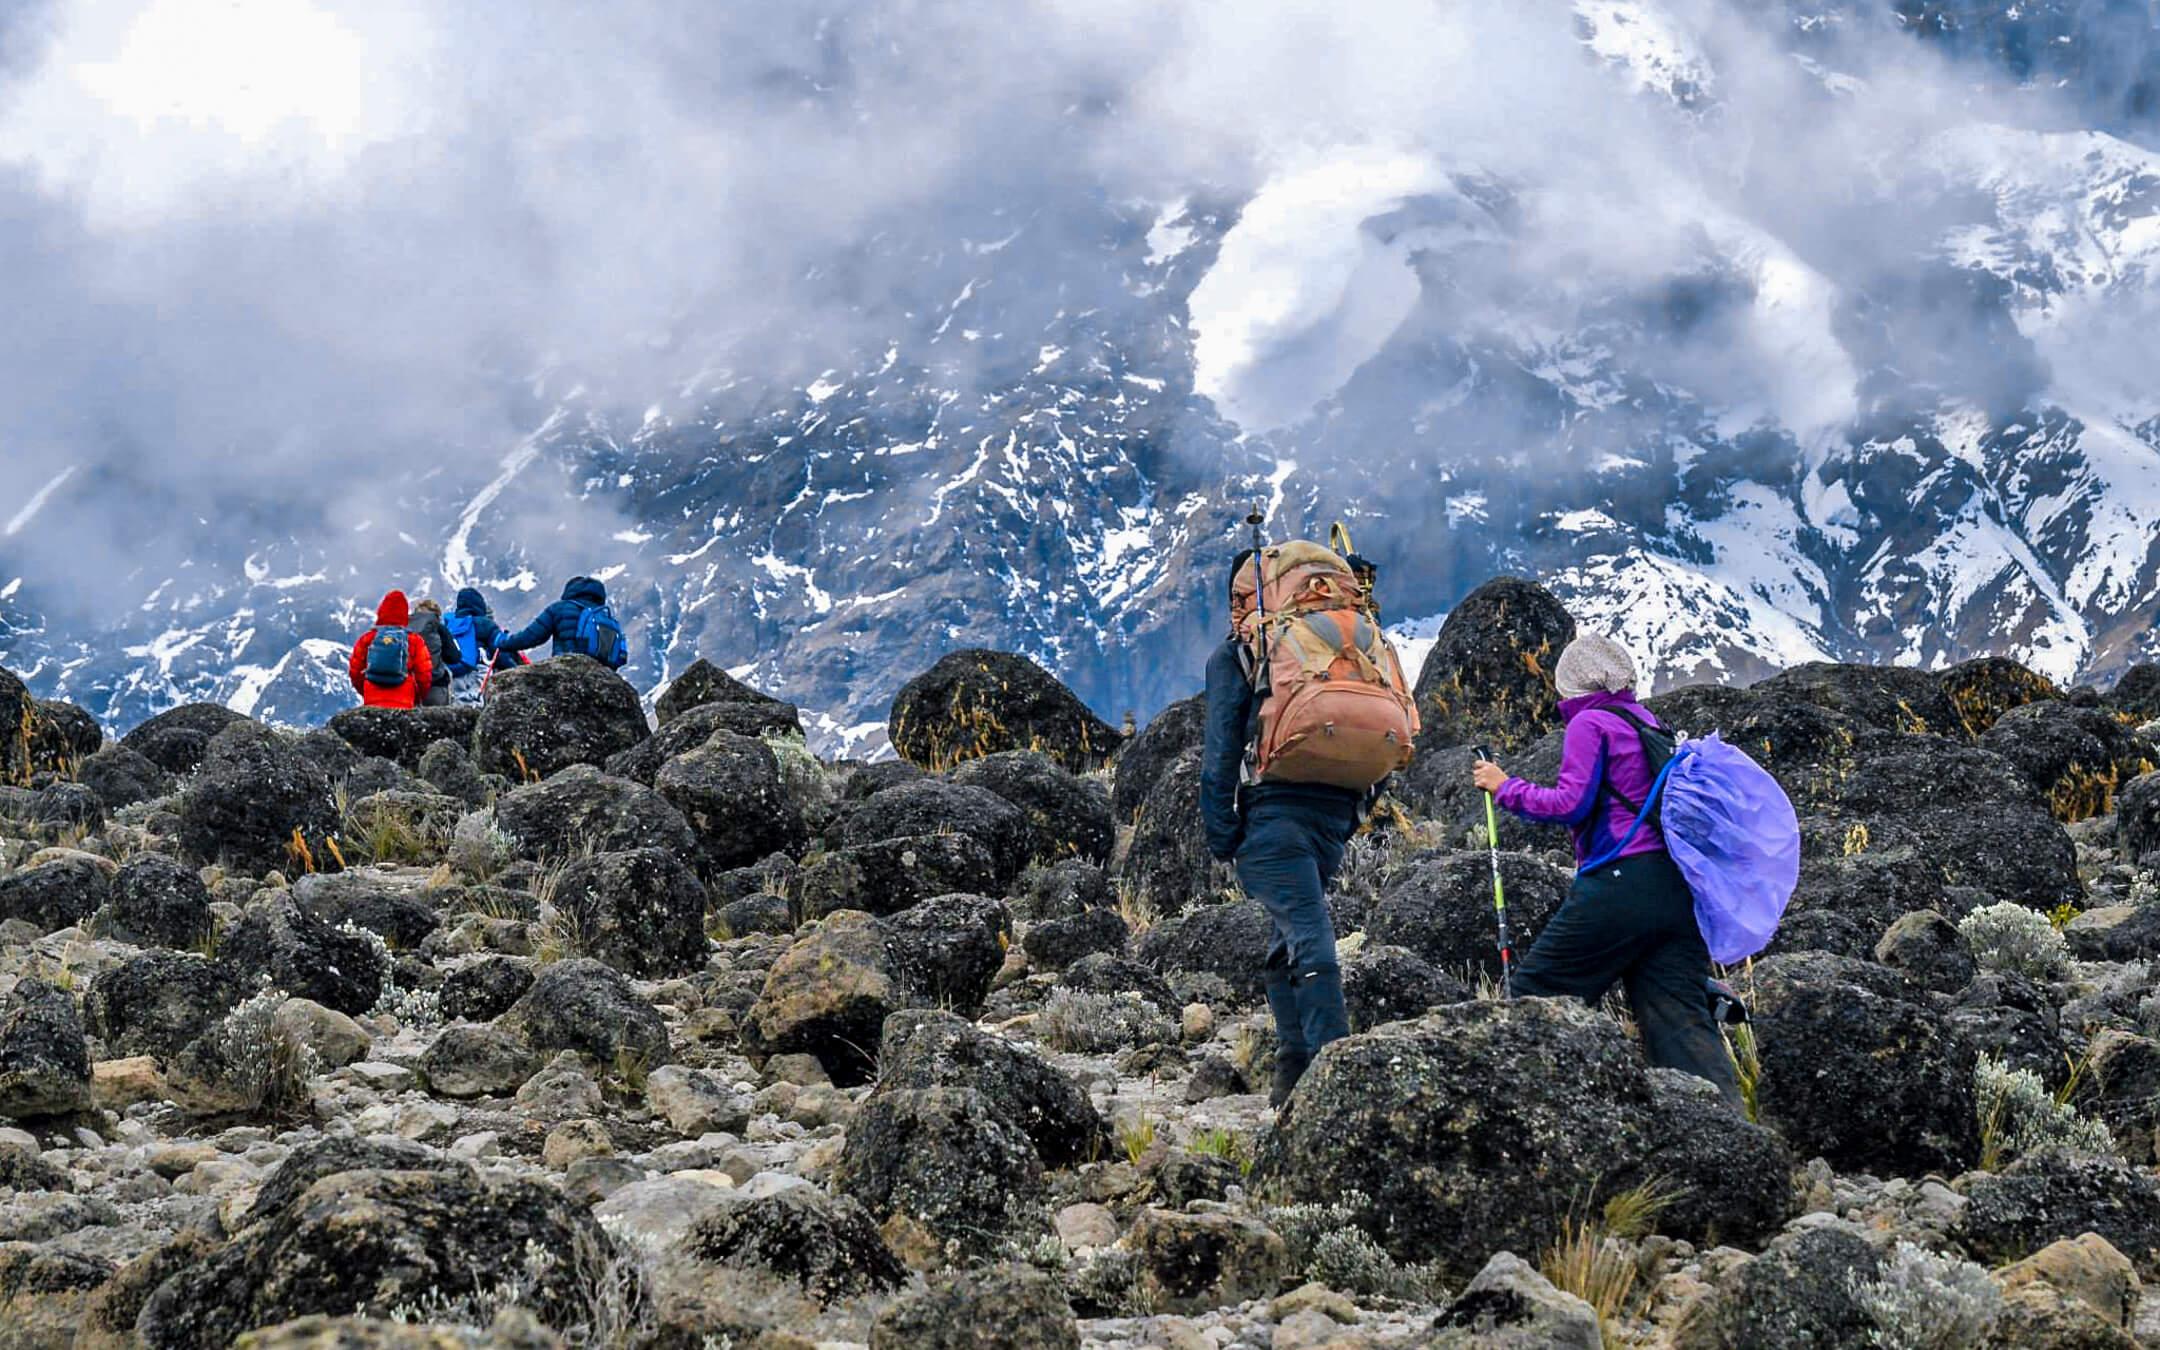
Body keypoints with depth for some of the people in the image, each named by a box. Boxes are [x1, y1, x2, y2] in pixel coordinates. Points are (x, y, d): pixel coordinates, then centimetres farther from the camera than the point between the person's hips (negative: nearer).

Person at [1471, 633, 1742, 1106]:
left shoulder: (1591, 722, 1)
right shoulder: (1651, 724, 24)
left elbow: (1571, 804, -8)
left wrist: (1506, 787, 3)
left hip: (1622, 883, -7)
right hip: (1682, 889, 7)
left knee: (1535, 995, 2)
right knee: (1680, 1018, 0)